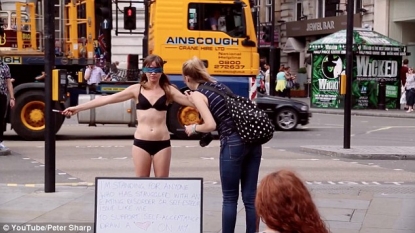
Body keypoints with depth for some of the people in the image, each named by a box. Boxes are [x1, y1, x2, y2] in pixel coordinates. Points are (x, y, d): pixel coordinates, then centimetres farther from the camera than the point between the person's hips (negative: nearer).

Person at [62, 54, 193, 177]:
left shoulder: (168, 90, 4)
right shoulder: (137, 89, 3)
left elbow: (192, 101, 0)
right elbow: (107, 99, 1)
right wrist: (78, 108, 0)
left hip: (162, 143, 0)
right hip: (141, 142, 0)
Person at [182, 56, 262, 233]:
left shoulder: (197, 94, -2)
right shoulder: (218, 85, 18)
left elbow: (211, 125, -13)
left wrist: (193, 128, 6)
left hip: (233, 144, -6)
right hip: (252, 139, 7)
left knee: (229, 197, 7)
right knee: (250, 197, 9)